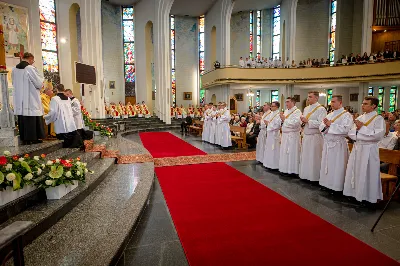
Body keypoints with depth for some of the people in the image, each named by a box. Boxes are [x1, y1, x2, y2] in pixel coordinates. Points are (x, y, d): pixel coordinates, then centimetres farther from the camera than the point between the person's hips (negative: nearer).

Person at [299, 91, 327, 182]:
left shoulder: (321, 109, -10)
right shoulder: (306, 109, 14)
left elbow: (320, 123, -20)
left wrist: (308, 121, -17)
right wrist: (302, 121, -3)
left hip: (315, 137, -7)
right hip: (306, 136, 7)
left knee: (314, 157, 0)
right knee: (305, 156, 12)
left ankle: (314, 176, 12)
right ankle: (305, 174, 23)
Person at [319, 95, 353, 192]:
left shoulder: (346, 115, -7)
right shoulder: (329, 115, 15)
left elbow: (345, 129, -22)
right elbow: (321, 128, 11)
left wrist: (331, 124, -16)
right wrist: (326, 126, -11)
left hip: (338, 145, -7)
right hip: (327, 144, 7)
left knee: (336, 167, -1)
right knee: (326, 165, 12)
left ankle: (336, 186, 10)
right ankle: (326, 184, 23)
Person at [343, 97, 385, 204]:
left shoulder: (378, 119, -7)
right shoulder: (360, 118, 12)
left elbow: (378, 135, -19)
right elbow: (351, 133, 11)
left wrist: (362, 127, -16)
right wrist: (356, 129, -10)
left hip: (369, 149, -6)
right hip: (357, 148, 7)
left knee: (367, 173, -1)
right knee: (354, 171, 11)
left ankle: (368, 195, 12)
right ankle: (354, 192, 23)